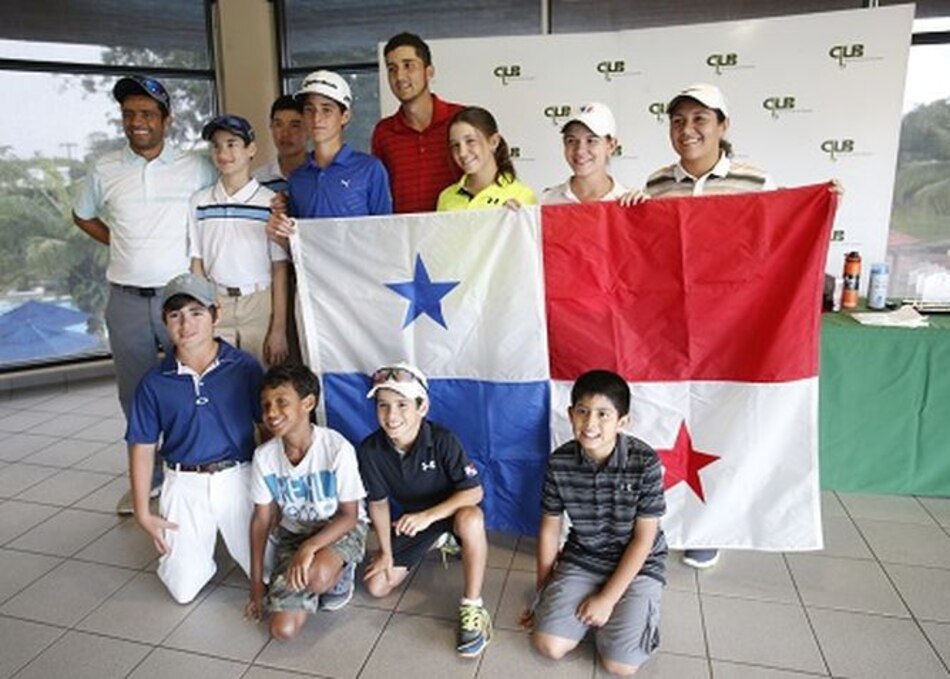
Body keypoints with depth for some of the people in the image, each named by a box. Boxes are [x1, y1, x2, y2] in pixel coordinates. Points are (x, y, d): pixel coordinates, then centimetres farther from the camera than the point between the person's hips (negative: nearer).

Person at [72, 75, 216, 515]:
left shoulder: (196, 168, -1)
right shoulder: (105, 171, 7)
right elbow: (82, 215, 22)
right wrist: (123, 245, 9)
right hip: (126, 300, 3)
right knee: (135, 395, 11)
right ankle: (145, 480, 26)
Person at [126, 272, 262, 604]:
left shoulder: (244, 367, -9)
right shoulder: (154, 383, -5)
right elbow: (142, 448, 3)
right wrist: (143, 513, 3)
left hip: (238, 477, -1)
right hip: (184, 484, 1)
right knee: (184, 589, 4)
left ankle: (231, 534, 32)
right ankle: (199, 542, 36)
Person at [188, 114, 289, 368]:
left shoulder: (270, 202, -4)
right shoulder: (199, 202, 7)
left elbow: (280, 269, -5)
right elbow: (197, 263, 9)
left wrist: (279, 329, -7)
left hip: (259, 302, -2)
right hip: (215, 304, 3)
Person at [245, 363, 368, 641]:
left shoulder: (337, 448, -25)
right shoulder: (264, 456, -12)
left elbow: (349, 516, -16)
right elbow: (261, 519, 0)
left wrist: (309, 547, -32)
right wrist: (256, 583, 3)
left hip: (341, 529, -4)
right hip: (293, 533, 4)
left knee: (317, 575, -37)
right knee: (283, 629, -10)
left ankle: (338, 577, 0)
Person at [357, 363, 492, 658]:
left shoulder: (442, 440, -30)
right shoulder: (370, 450, -20)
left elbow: (474, 491, -28)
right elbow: (378, 503, -6)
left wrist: (428, 516, -39)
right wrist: (386, 552, -1)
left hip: (452, 509, -4)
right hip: (413, 517, 5)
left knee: (471, 519, -40)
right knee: (376, 586, 1)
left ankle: (472, 607, -19)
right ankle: (435, 543, 26)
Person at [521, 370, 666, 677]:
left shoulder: (645, 463, -22)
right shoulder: (559, 463, -14)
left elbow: (643, 539, -14)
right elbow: (549, 529, -1)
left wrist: (608, 598, -15)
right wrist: (545, 596, 6)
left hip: (637, 564, -2)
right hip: (582, 559, 3)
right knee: (548, 645, -11)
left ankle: (639, 607, 14)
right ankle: (590, 602, 16)